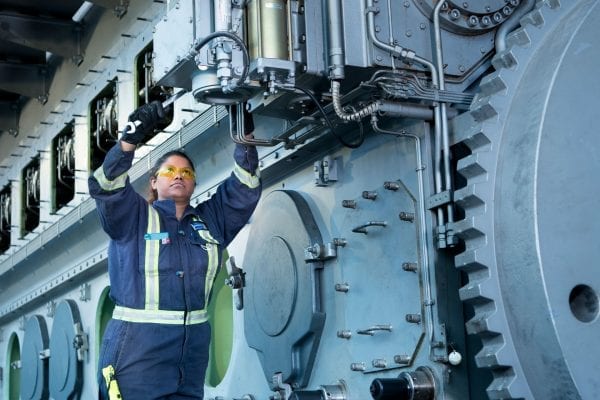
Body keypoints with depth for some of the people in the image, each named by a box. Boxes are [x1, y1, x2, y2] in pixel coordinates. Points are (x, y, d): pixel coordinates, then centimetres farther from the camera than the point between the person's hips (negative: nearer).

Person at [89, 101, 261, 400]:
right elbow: (106, 186, -14)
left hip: (192, 348, 4)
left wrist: (245, 138, -7)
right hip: (136, 347, -4)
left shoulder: (210, 221, 13)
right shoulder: (133, 217, 3)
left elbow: (244, 187, 7)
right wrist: (132, 138, -27)